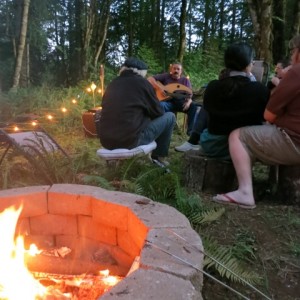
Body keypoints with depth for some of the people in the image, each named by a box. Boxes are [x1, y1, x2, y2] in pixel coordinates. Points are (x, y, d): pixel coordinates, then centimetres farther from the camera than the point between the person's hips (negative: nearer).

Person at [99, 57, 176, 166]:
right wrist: (148, 114, 30)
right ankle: (159, 158, 19)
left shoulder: (113, 83, 16)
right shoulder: (141, 82, 0)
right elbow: (158, 112, 8)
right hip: (130, 140, -7)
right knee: (169, 117, 11)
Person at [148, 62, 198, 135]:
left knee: (194, 106, -26)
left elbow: (190, 94, 4)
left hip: (181, 103, 2)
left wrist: (188, 102, -20)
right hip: (167, 102, -2)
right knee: (160, 105, -37)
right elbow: (150, 79, -4)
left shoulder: (185, 80, 10)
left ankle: (191, 130, -18)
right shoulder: (165, 76, 4)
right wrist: (159, 88, -18)